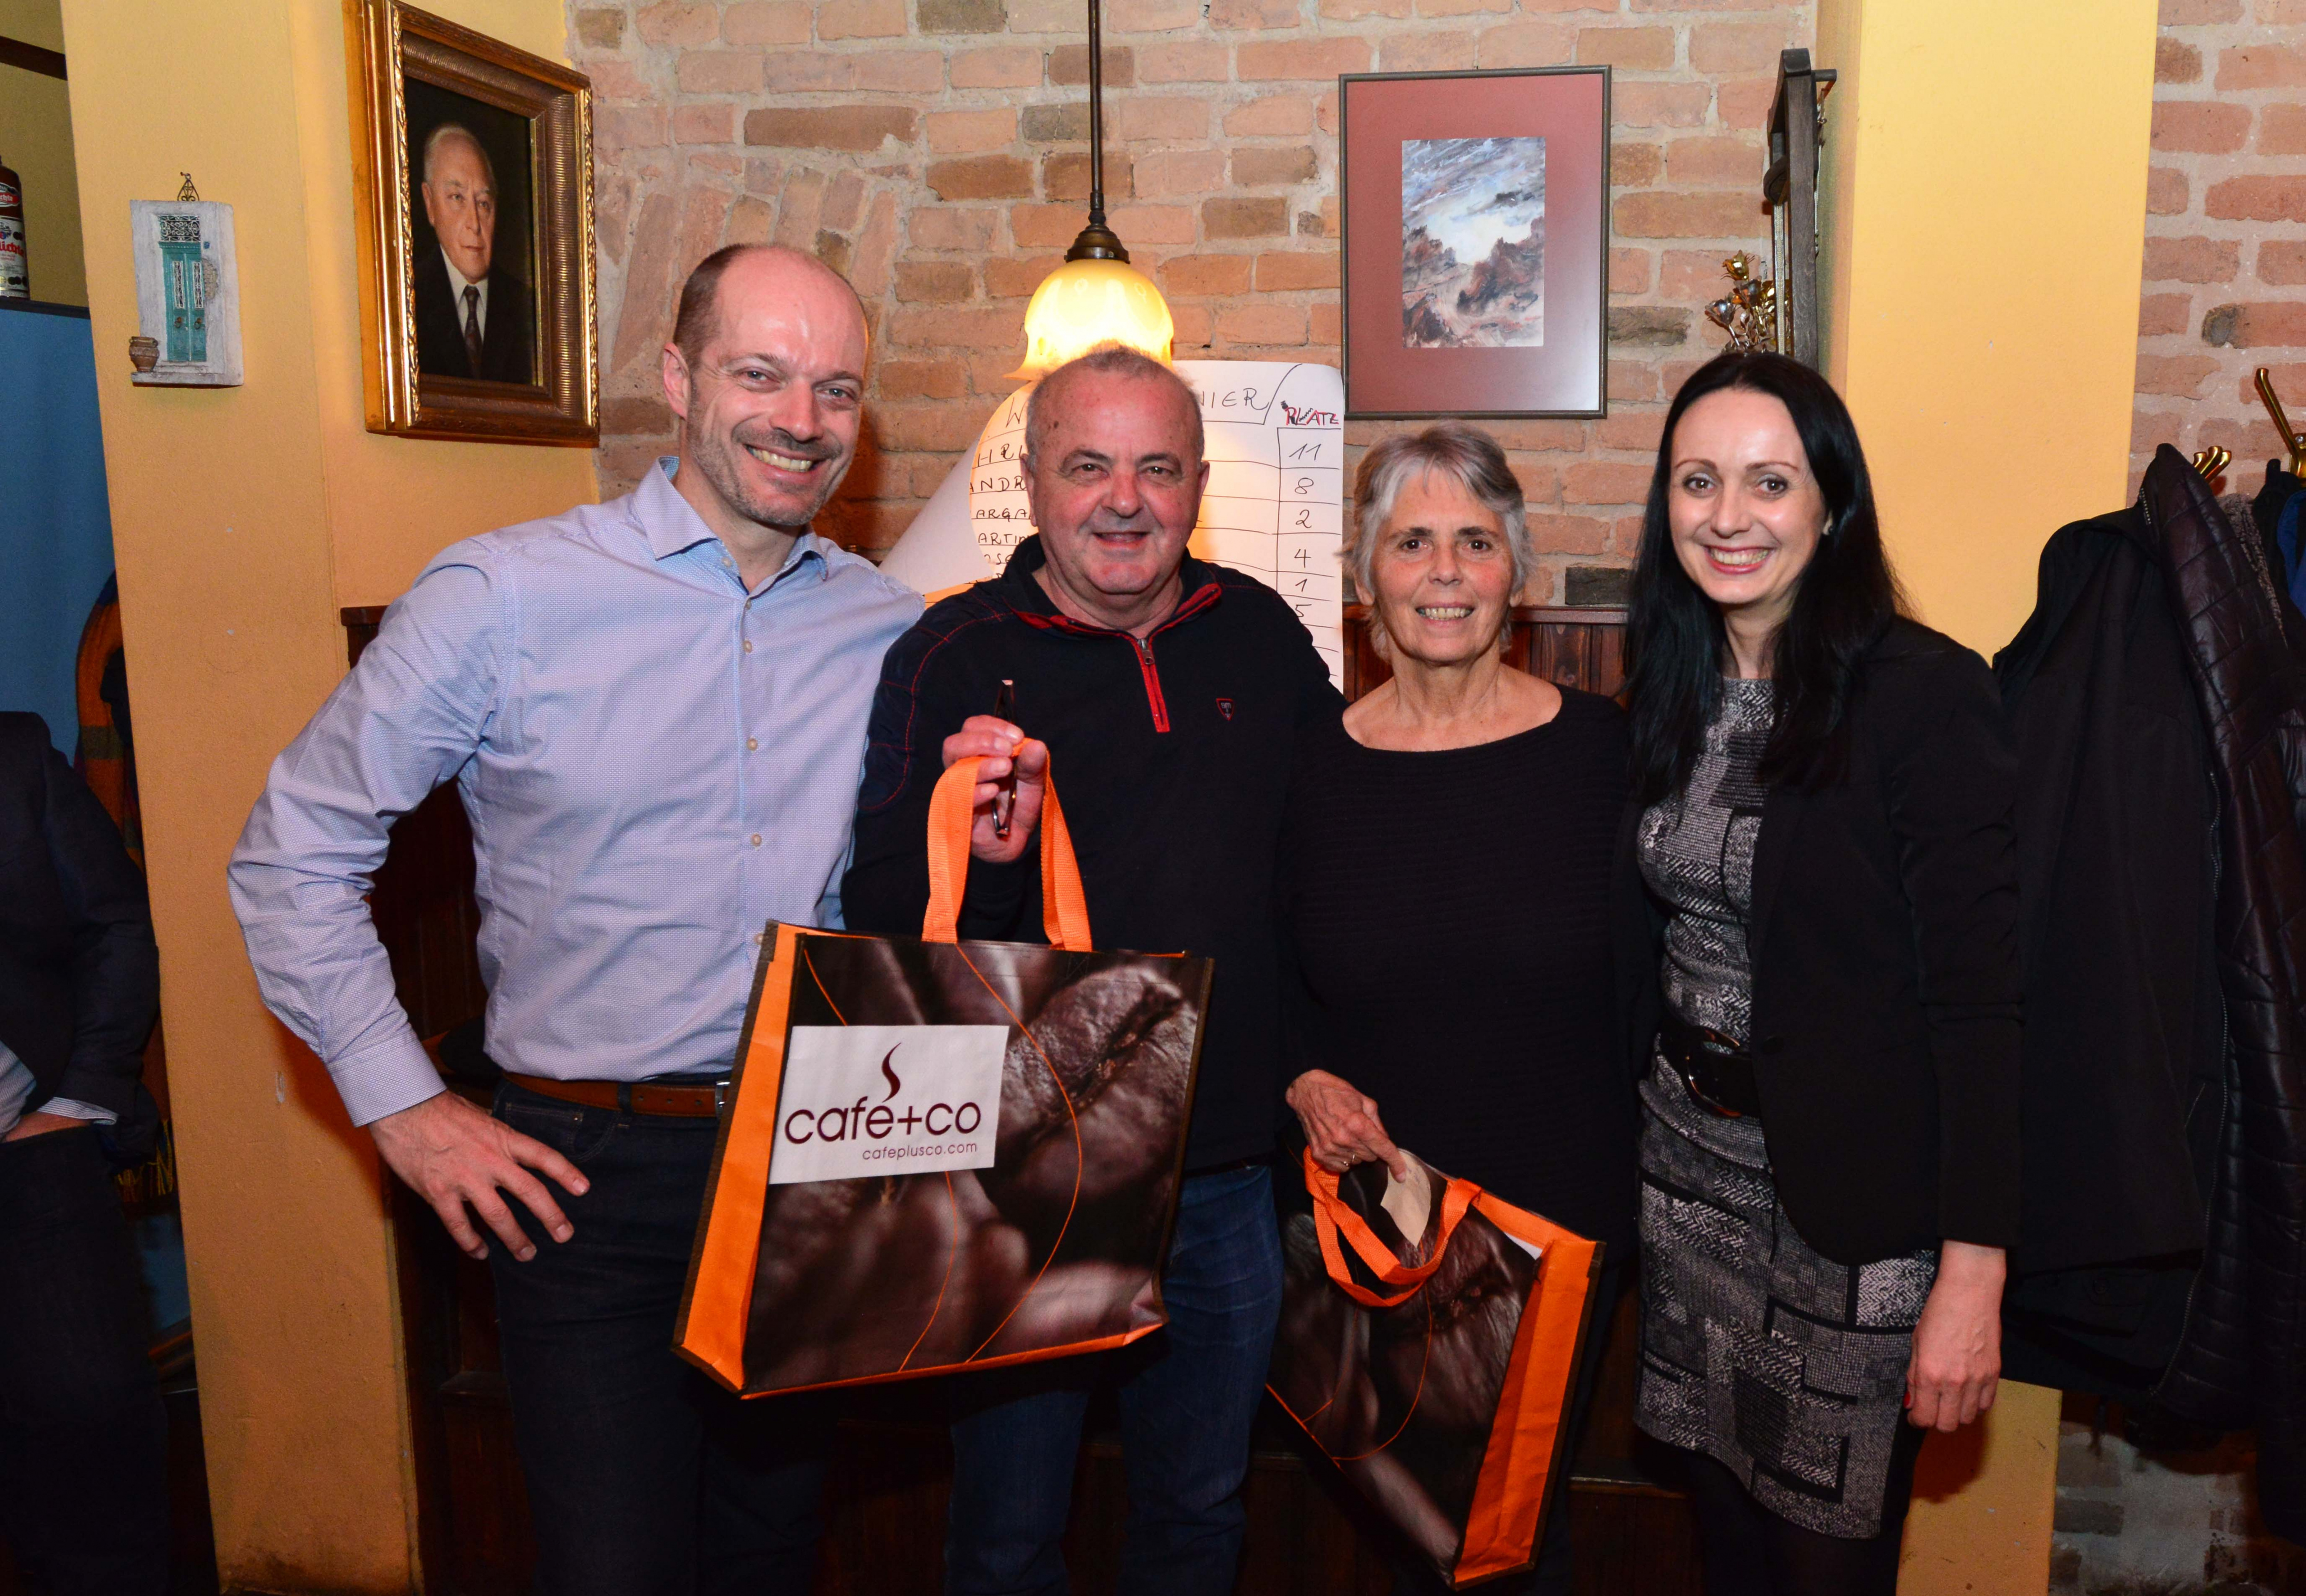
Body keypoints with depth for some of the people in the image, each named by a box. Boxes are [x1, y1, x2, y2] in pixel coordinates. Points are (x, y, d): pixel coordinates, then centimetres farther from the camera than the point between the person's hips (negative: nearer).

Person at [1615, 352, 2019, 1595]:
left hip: (1851, 1195, -5)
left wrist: (1973, 1275, -18)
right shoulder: (1673, 688, 4)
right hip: (1690, 1162, 5)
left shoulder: (1925, 694, -15)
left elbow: (1977, 994, -17)